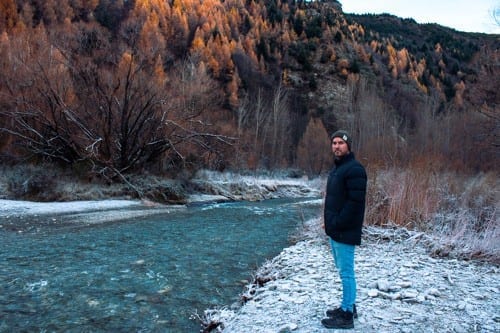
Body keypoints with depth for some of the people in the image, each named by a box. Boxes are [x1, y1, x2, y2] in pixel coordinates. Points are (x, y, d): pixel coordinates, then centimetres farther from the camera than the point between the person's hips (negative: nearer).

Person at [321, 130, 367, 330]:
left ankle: (347, 315, 10)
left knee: (346, 272, -1)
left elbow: (355, 202, -22)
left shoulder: (354, 169, -15)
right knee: (343, 271, 18)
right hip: (335, 230, 10)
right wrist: (329, 222, 11)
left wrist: (337, 224, -19)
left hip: (345, 231, -10)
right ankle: (348, 307, 31)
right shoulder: (336, 168, 15)